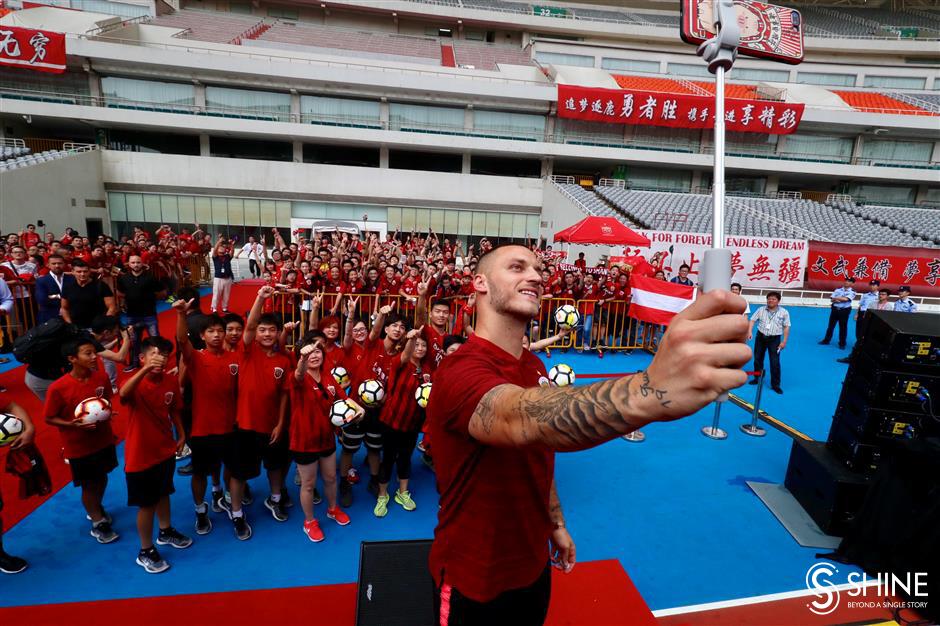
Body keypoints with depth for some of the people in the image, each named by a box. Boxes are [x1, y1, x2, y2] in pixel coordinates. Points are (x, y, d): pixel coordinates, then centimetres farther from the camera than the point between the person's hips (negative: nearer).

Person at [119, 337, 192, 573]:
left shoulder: (171, 381, -6)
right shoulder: (136, 383, -22)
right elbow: (124, 394, -47)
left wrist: (181, 434, 6)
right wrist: (145, 369, -60)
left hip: (166, 450, 5)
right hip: (141, 454, -5)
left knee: (163, 493, 25)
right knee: (147, 504, 7)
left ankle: (166, 532, 47)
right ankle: (145, 552, 27)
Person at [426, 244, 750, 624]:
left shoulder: (535, 367, 0)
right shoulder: (461, 372, -30)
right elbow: (523, 420, -51)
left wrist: (556, 525, 12)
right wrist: (650, 391, -66)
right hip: (476, 581, -7)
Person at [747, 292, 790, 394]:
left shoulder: (784, 312, -4)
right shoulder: (761, 310, 1)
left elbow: (786, 327, -3)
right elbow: (752, 320, -2)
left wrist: (784, 341, -7)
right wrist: (750, 331, -19)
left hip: (774, 339, -2)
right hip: (761, 337, 3)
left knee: (775, 362, -4)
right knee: (757, 359, 12)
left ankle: (775, 384, 6)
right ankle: (757, 378, 29)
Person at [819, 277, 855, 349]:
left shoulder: (852, 292, -5)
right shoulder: (838, 289, 6)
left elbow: (846, 299, -21)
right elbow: (832, 299, 0)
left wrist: (836, 298, -11)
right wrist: (837, 300, -20)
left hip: (844, 311, -3)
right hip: (835, 309, 3)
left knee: (843, 327, 5)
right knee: (831, 325, 10)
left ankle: (842, 343, 16)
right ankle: (826, 340, 20)